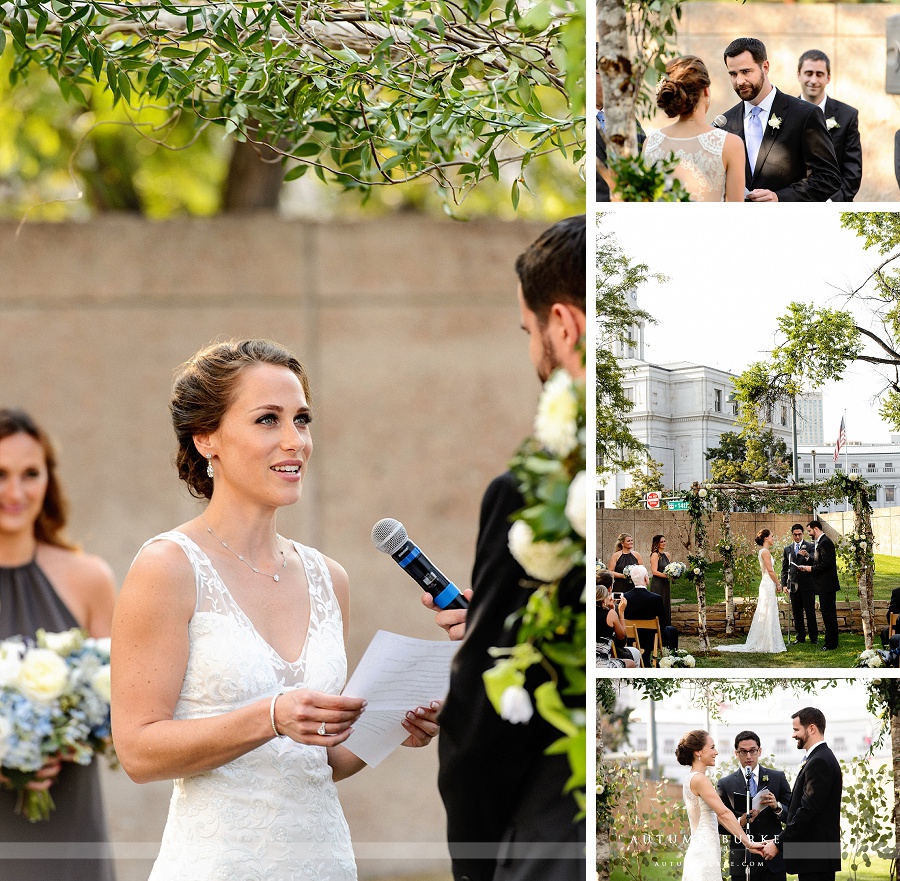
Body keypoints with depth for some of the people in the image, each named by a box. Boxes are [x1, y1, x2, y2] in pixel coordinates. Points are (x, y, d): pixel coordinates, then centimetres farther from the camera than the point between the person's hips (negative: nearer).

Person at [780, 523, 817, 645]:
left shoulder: (810, 547, 3)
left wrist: (807, 556, -30)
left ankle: (813, 637, 5)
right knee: (797, 612, 6)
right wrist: (784, 584, 6)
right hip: (793, 585, 3)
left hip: (807, 584, -3)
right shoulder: (787, 549, 14)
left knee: (810, 611, -2)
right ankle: (800, 636, 14)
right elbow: (784, 568, 15)